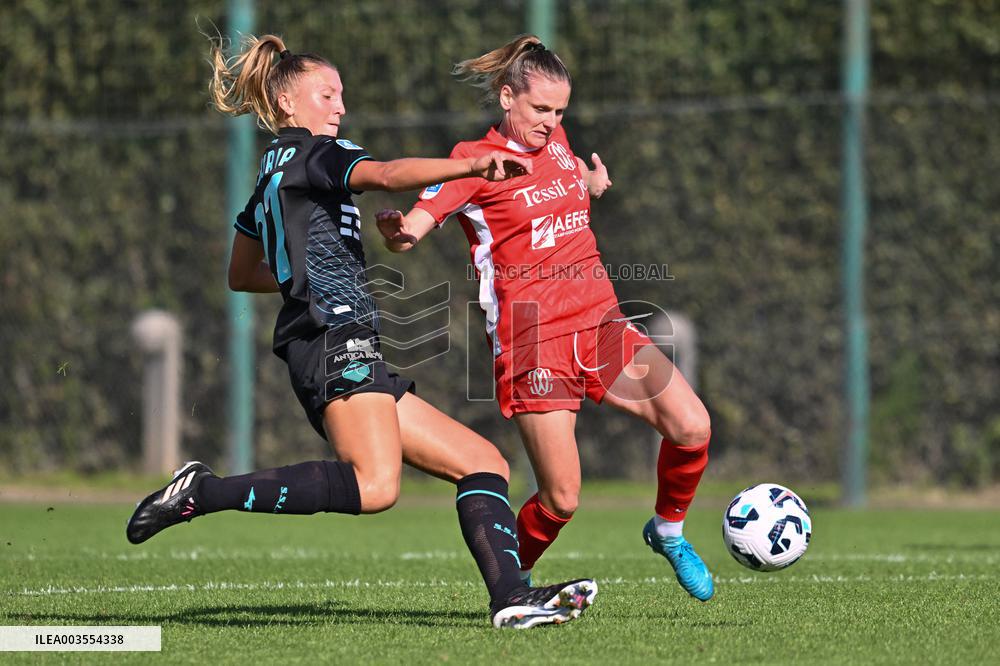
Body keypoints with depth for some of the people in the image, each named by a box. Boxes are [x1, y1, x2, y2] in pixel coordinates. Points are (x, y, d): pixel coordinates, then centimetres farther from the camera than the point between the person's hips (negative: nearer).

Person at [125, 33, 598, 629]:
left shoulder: (270, 175, 27)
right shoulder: (312, 154, 0)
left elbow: (242, 276, 36)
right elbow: (387, 175, -21)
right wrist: (473, 165, -33)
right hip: (339, 339, -11)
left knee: (483, 463, 6)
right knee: (375, 485, -32)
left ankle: (511, 597, -11)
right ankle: (201, 494, -24)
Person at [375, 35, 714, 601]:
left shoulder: (555, 141, 14)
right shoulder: (475, 160, -5)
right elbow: (409, 231, -17)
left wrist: (592, 187, 16)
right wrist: (394, 228, -40)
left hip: (601, 323, 6)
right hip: (533, 341, -6)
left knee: (691, 427, -13)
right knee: (562, 500, -9)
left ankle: (669, 530, 14)